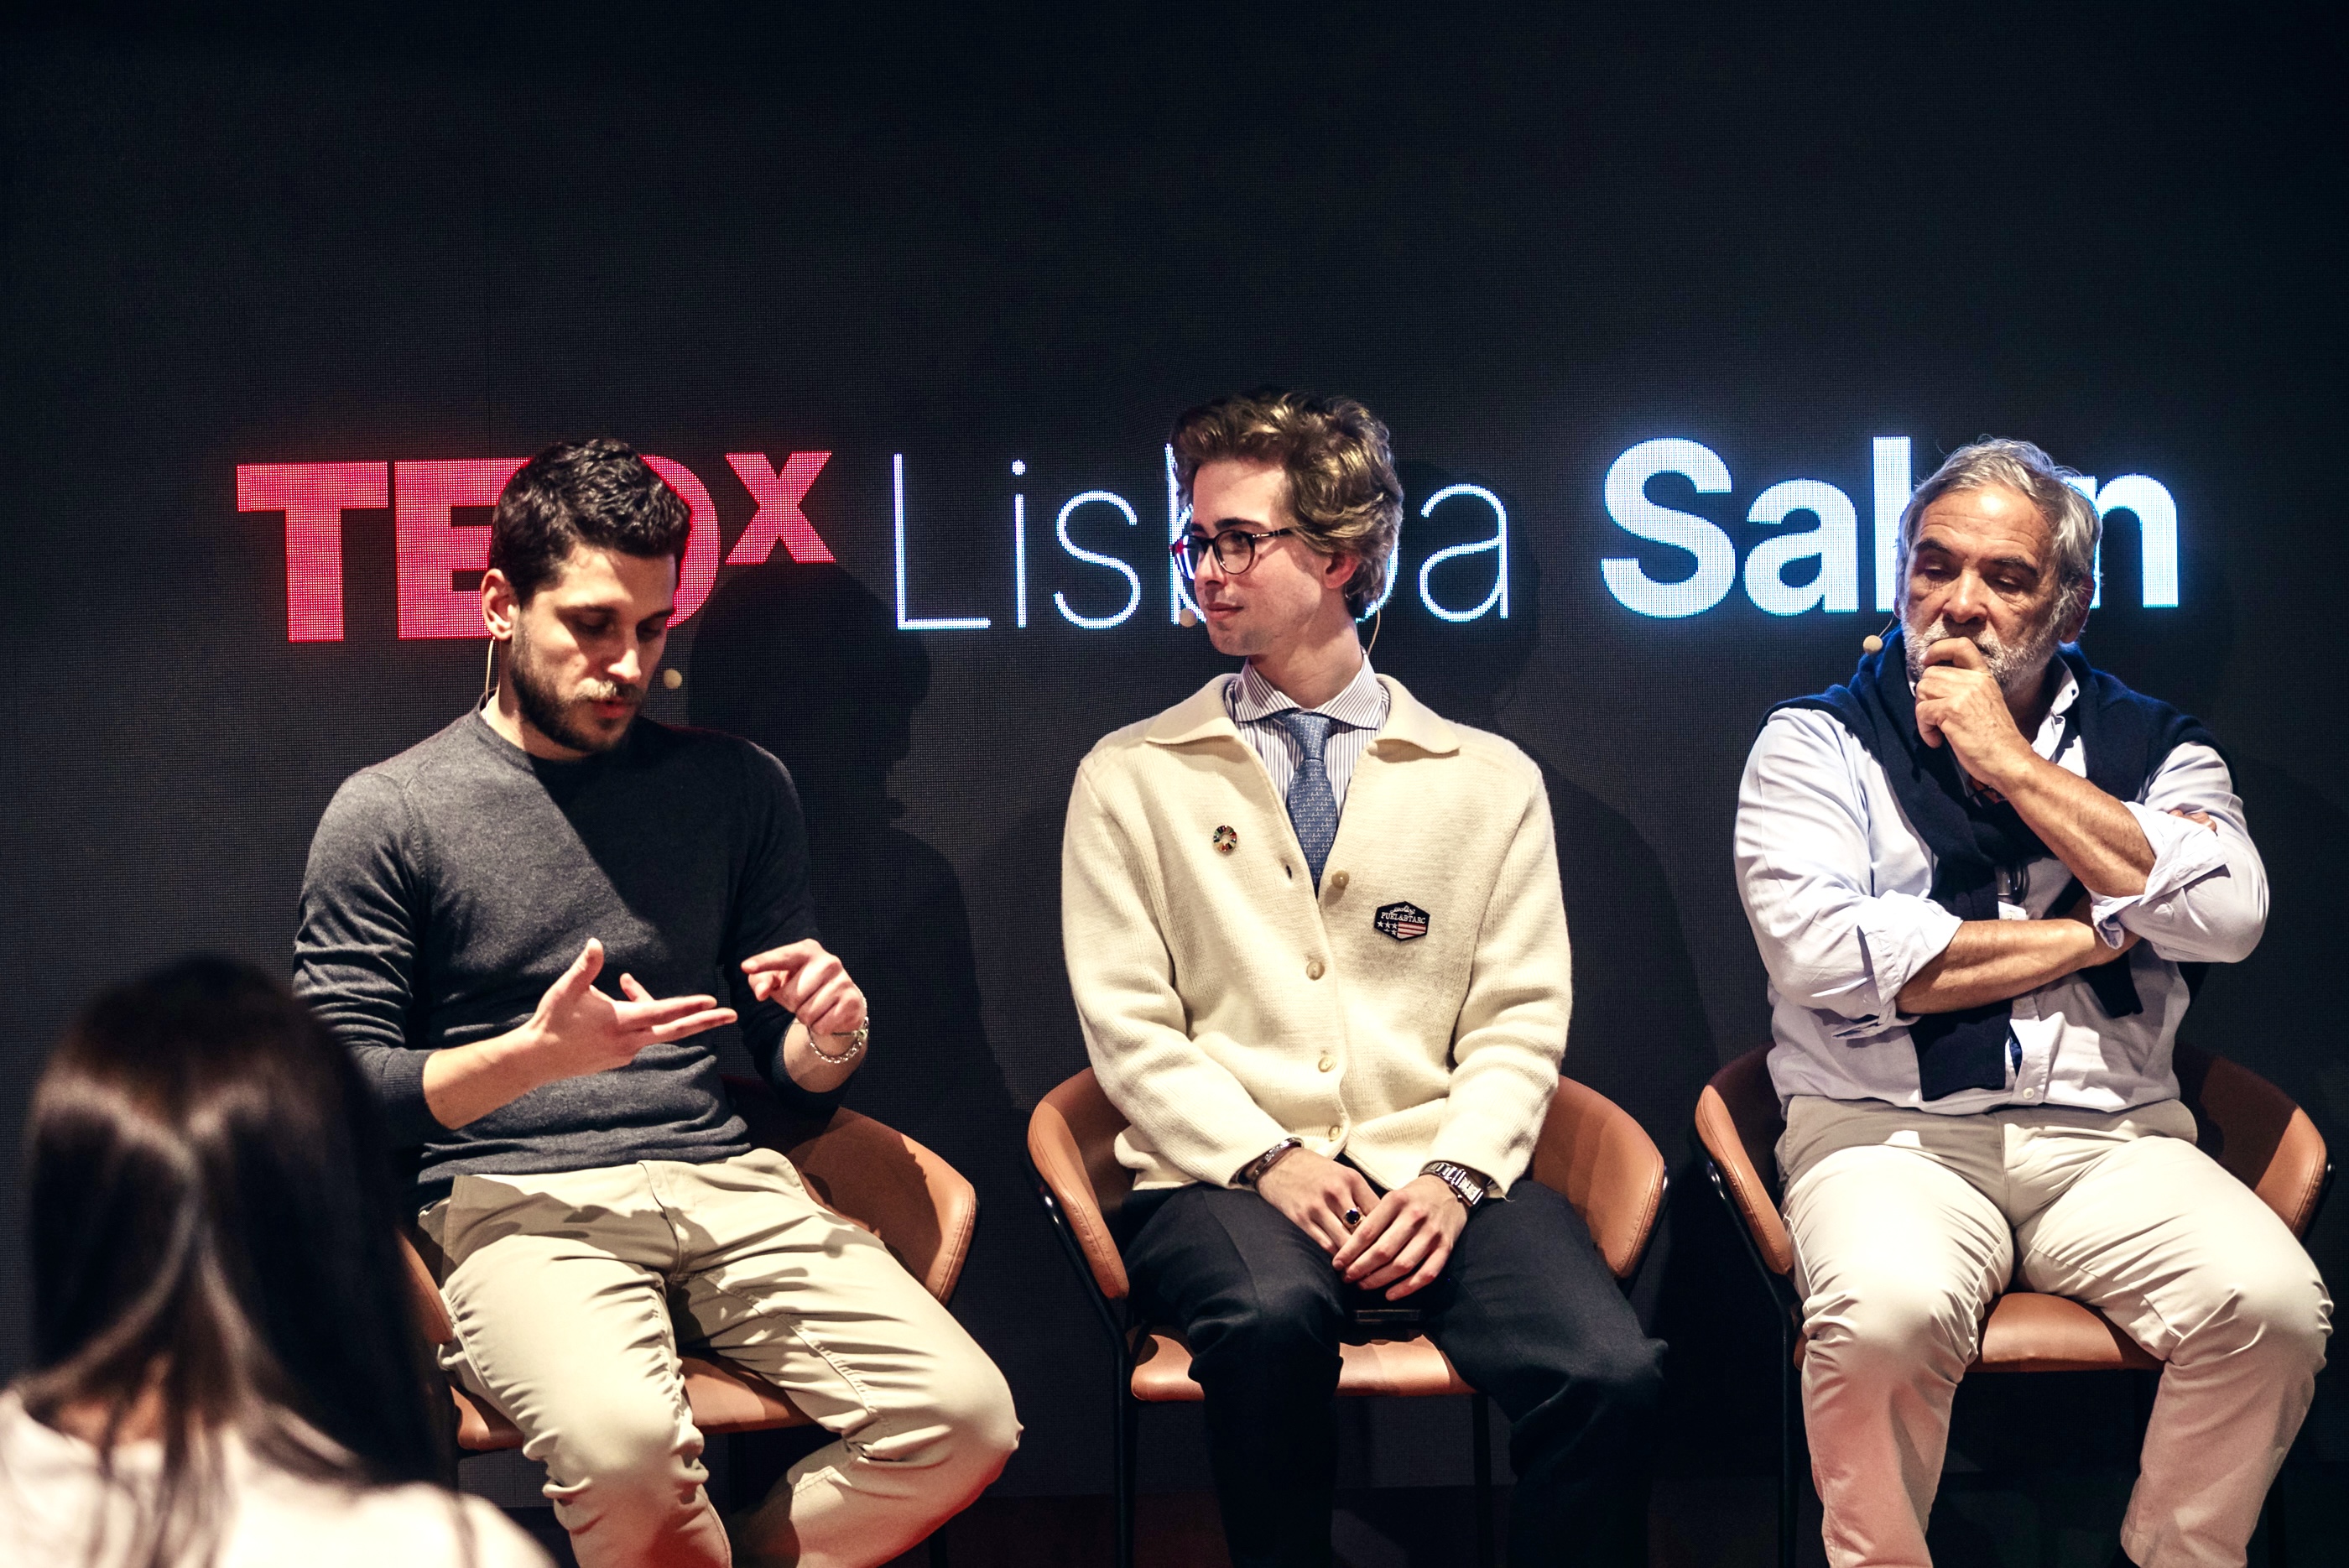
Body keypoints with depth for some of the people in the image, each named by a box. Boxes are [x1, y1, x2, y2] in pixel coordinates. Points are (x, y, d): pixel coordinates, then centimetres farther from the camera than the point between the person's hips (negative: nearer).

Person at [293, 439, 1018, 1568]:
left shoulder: (735, 787, 15)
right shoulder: (387, 814, 4)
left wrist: (830, 1037, -6)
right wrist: (536, 1056, -16)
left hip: (722, 1179, 4)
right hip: (513, 1200, -4)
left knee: (966, 1421, -20)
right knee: (624, 1440, -35)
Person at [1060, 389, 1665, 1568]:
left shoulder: (1489, 781, 14)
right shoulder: (1132, 778, 11)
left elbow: (1519, 1025, 7)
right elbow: (1131, 1028, 3)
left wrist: (1453, 1175, -11)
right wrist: (1269, 1160, -12)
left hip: (1433, 1177, 1)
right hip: (1226, 1180, -1)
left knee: (1608, 1374, -28)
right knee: (1271, 1315, -37)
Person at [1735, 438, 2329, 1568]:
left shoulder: (2151, 745, 14)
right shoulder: (1817, 742, 7)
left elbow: (2227, 916, -6)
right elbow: (1820, 952, -10)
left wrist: (2013, 763, -5)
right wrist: (2095, 936, -3)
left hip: (2112, 1138, 2)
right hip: (1889, 1134, -2)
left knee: (2273, 1308, -26)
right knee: (1887, 1316, -34)